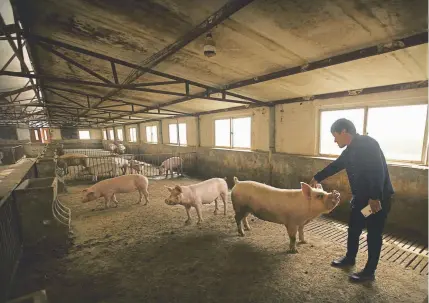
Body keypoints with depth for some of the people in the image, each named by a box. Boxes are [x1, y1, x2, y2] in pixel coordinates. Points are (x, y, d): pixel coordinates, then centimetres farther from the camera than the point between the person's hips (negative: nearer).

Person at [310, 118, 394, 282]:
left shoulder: (367, 143, -20)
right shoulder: (350, 150, 8)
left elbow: (377, 171, -27)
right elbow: (335, 165, 19)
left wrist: (375, 197, -28)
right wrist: (317, 178, 25)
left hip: (378, 198, -9)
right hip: (361, 196, 9)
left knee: (374, 234, 5)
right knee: (353, 229, 17)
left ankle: (369, 271, 20)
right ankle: (350, 258, 36)